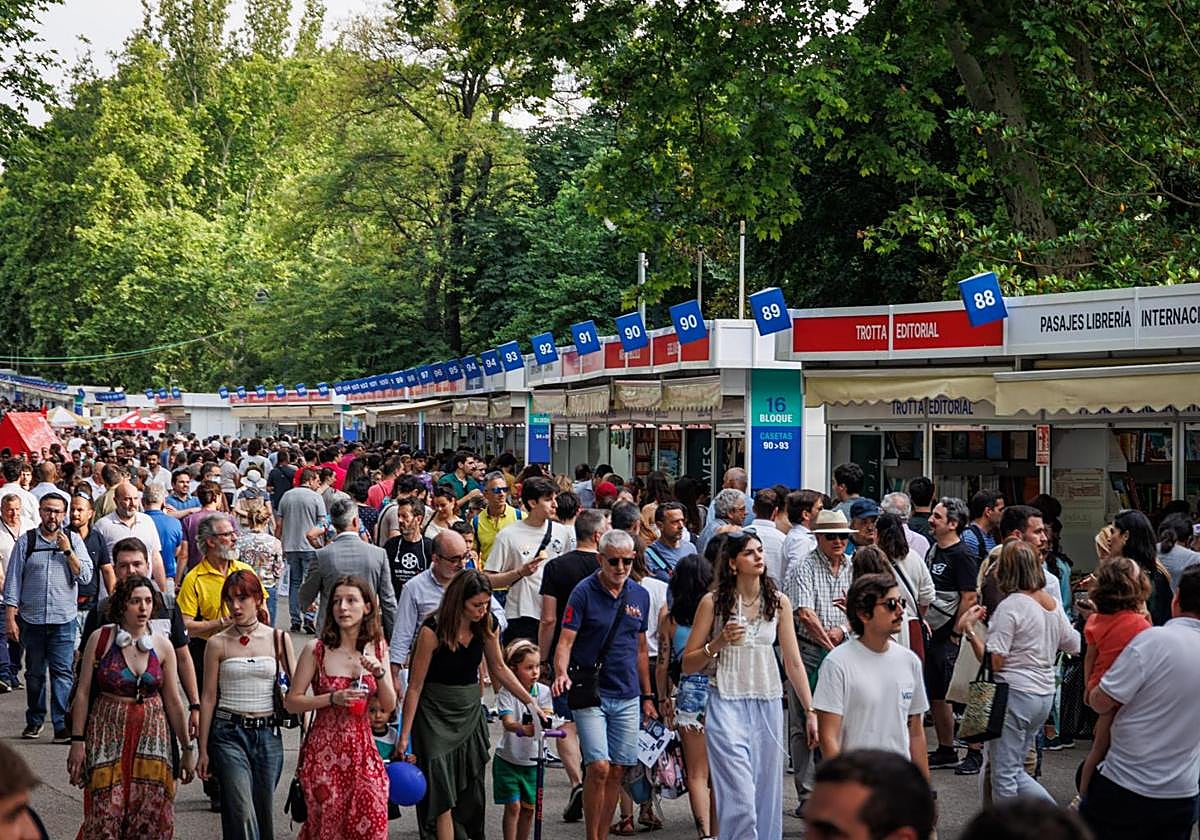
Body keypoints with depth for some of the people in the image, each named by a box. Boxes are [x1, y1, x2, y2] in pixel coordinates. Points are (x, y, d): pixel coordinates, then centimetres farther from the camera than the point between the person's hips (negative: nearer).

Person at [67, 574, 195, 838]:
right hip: (108, 730, -2)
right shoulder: (100, 639, -4)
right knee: (105, 815, -5)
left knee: (152, 816, -1)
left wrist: (188, 748, 9)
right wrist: (77, 742, -4)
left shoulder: (162, 646, 1)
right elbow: (83, 693, -1)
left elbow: (174, 702, 7)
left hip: (152, 731, 2)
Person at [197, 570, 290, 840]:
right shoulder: (218, 644, 1)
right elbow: (208, 698, 4)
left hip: (268, 734, 2)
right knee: (242, 814, -14)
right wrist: (203, 750, 4)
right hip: (229, 734, -2)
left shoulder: (279, 639, 4)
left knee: (263, 814, 8)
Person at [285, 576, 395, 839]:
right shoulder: (316, 649, -7)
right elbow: (291, 702, -5)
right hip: (324, 751, -3)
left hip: (363, 749, 3)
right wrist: (333, 699, -16)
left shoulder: (378, 648, 4)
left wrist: (380, 673, -13)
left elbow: (389, 706, 4)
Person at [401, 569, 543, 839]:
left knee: (471, 794, 6)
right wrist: (404, 736, -15)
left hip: (470, 712, 5)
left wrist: (530, 702, 9)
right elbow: (415, 686, -15)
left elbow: (498, 668, 12)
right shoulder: (433, 629, -20)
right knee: (442, 795, -9)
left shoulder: (488, 626, -5)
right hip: (435, 715, -5)